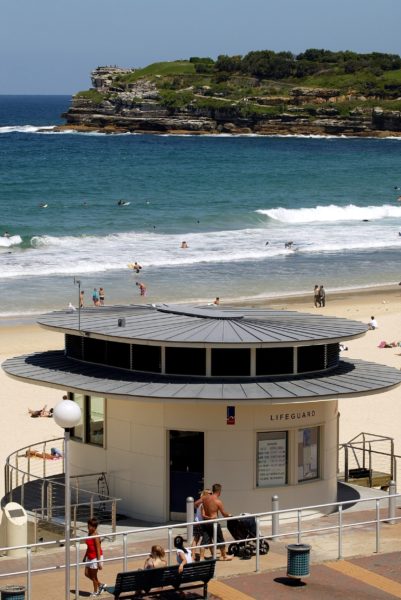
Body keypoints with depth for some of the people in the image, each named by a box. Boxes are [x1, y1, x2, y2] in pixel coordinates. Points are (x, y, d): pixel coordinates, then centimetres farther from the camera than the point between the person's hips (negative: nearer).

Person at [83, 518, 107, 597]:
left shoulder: (95, 536, -21)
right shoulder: (89, 534, 5)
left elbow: (98, 549, -21)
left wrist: (99, 562, -21)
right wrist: (85, 557, 22)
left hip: (95, 557, -9)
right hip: (89, 557, 9)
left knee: (93, 576, 4)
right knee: (87, 574, 15)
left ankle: (95, 592, 22)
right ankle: (101, 585, 30)